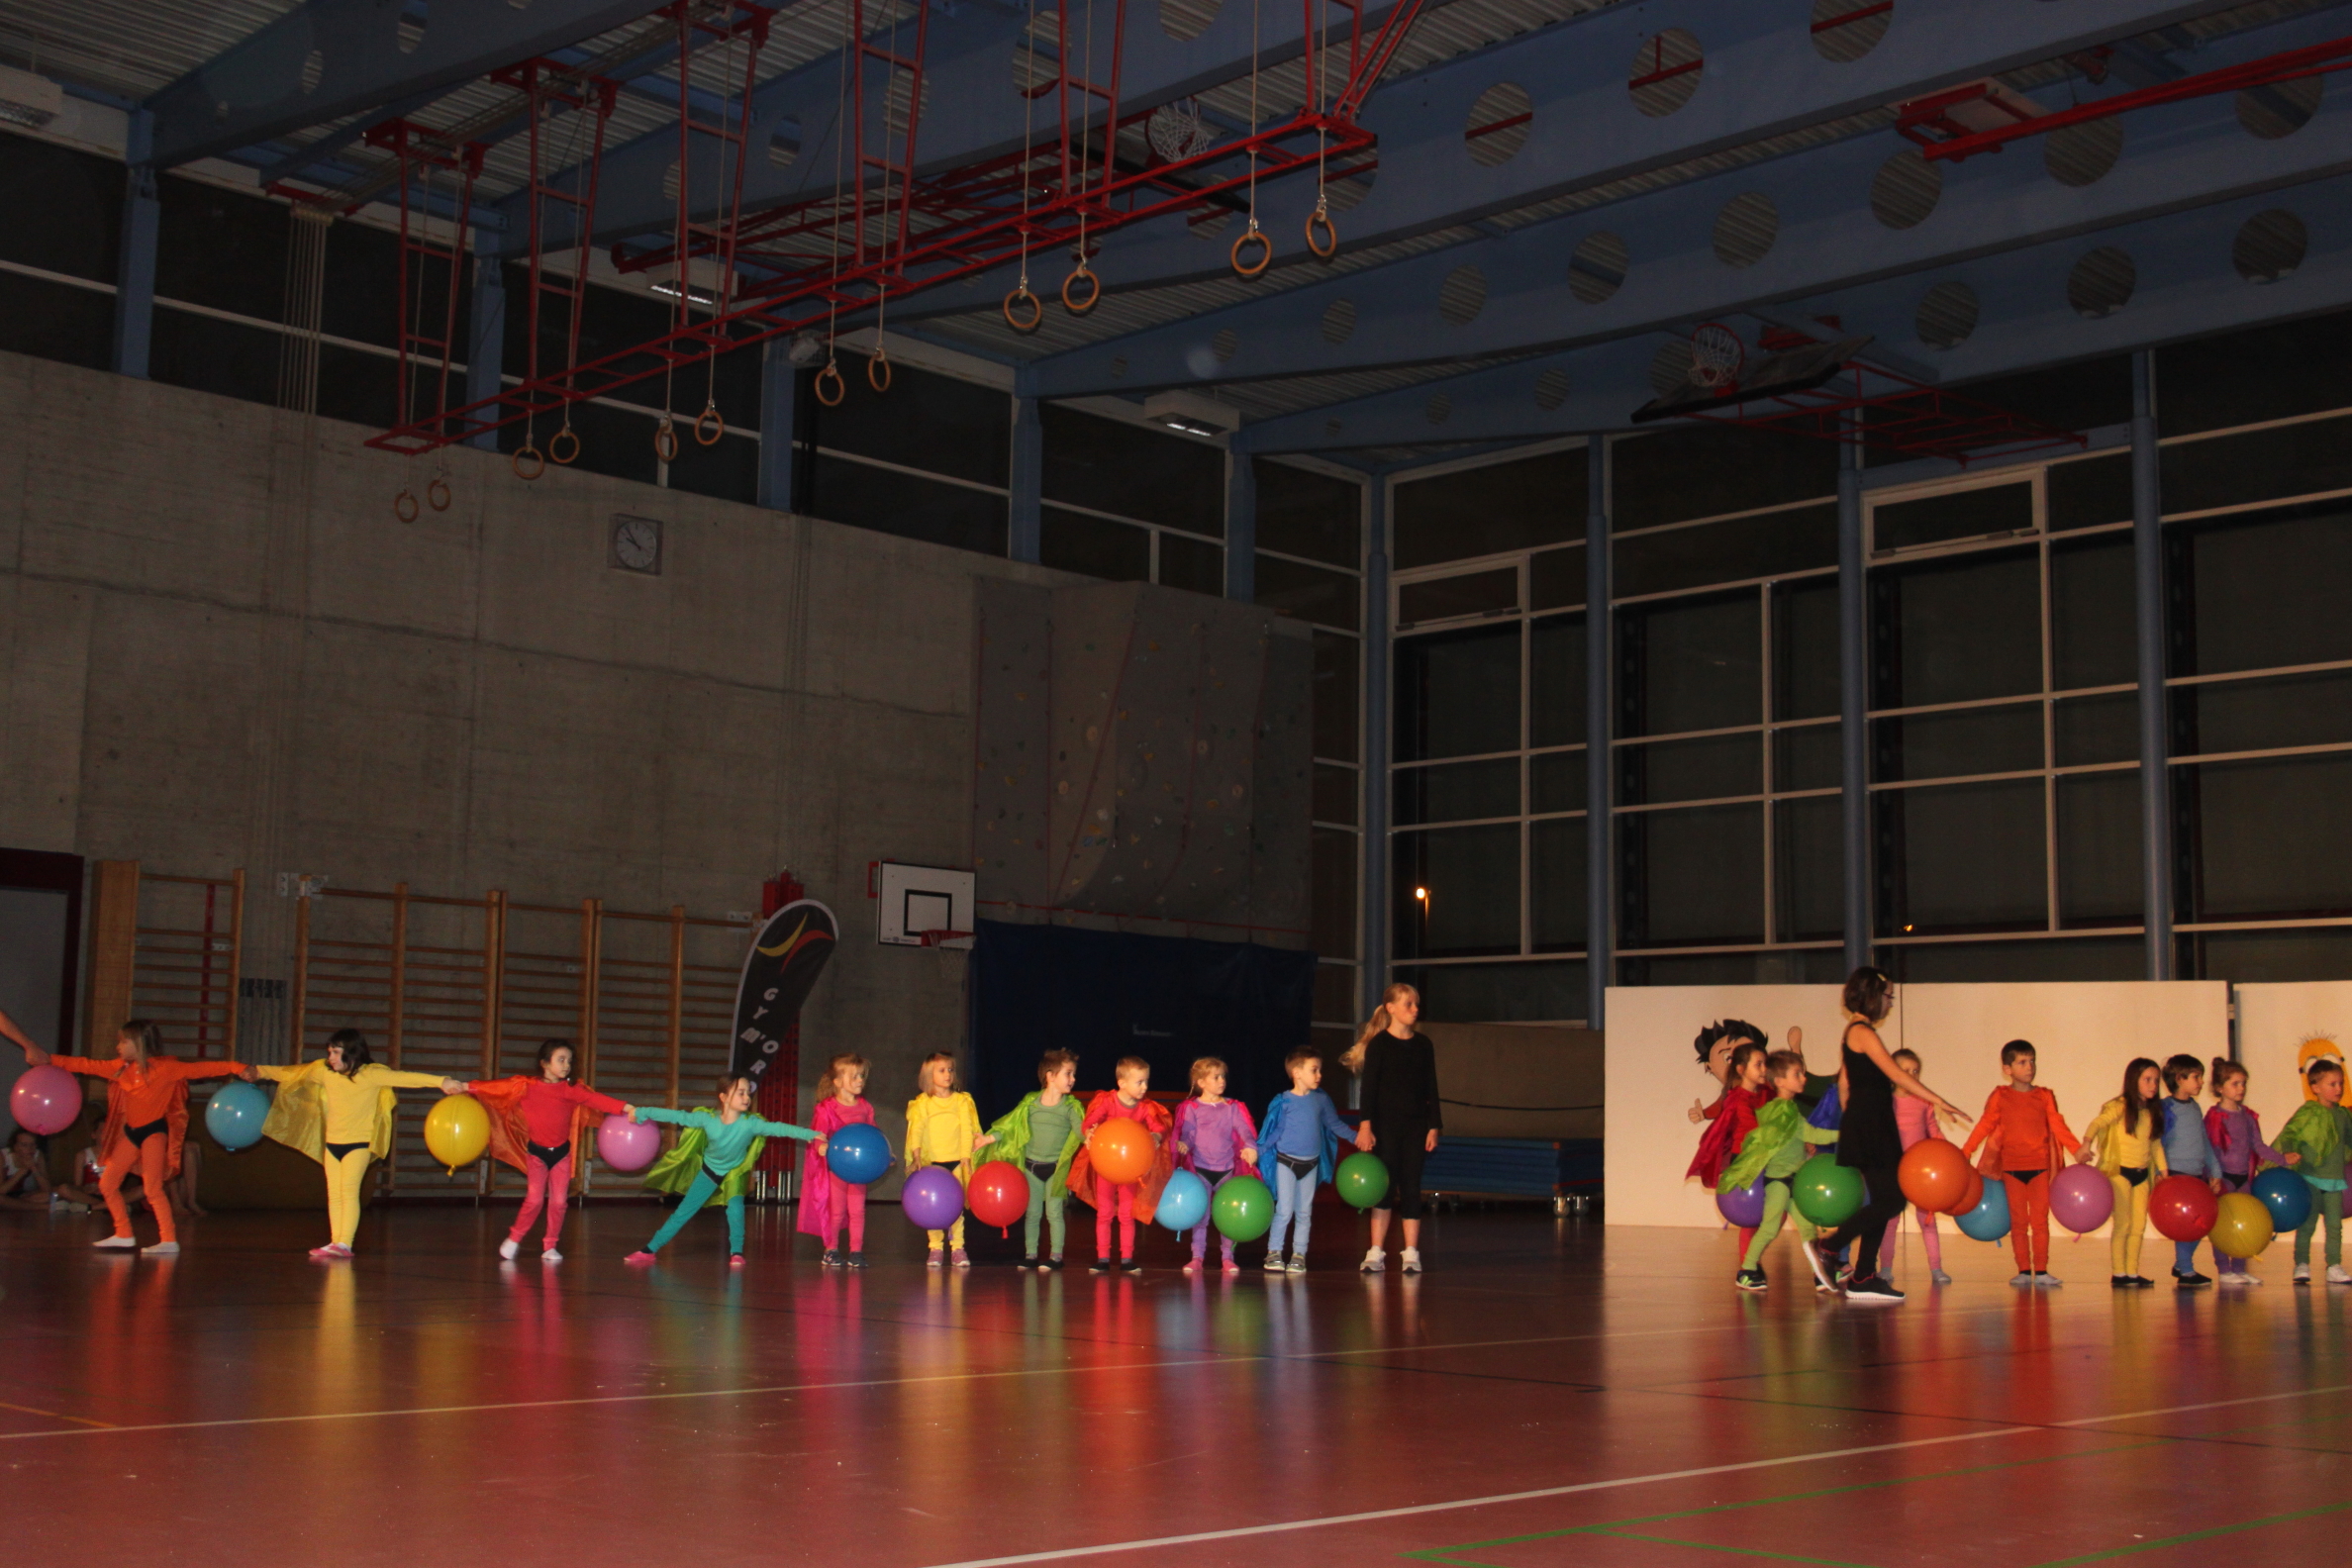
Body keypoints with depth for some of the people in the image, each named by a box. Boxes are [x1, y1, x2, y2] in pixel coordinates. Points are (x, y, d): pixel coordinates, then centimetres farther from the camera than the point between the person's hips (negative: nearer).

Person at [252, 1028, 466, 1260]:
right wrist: (259, 1072, 26)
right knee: (334, 1193, 5)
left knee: (349, 1189, -16)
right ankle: (335, 1243, 9)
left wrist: (441, 1082, -31)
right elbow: (291, 1073, 16)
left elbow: (404, 1077, -22)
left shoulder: (371, 1074, -13)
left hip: (359, 1143, -6)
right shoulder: (324, 1071, 2)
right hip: (332, 1142, 6)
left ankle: (344, 1244, -20)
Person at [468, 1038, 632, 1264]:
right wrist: (466, 1087, -12)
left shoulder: (571, 1090, -5)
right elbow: (497, 1086, -7)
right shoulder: (526, 1086, -7)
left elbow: (595, 1099, -15)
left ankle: (550, 1247, 13)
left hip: (562, 1152, 2)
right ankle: (514, 1239, 13)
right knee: (534, 1199, -8)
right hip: (536, 1152, -2)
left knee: (558, 1201, 1)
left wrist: (625, 1108, -27)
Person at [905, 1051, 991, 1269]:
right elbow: (916, 1130, -6)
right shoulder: (922, 1102, 2)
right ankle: (935, 1249, 5)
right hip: (932, 1161, -1)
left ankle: (958, 1248, 4)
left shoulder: (962, 1100, 6)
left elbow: (967, 1130, 4)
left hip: (956, 1161, 1)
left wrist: (966, 1159, -4)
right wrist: (916, 1156, -19)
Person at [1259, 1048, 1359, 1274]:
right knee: (1284, 1210, -7)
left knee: (1304, 1212, 8)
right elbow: (1273, 1132, -3)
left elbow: (1334, 1124, 14)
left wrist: (1356, 1137, 10)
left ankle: (1299, 1254, 15)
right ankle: (1273, 1252, 5)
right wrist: (1255, 1153, -8)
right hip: (1286, 1162, -4)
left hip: (1311, 1163, 4)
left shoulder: (1321, 1100, 2)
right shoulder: (1283, 1102, -9)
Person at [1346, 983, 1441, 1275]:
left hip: (1415, 1124, 3)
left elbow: (1431, 1088, 10)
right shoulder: (1379, 1043, -3)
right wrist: (1365, 1125, -16)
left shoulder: (1423, 1044, 8)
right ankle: (1376, 1253, 3)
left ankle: (1411, 1253, 6)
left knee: (1411, 1187, 2)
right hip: (1385, 1123, -3)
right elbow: (1368, 1087, -7)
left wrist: (1434, 1126, 4)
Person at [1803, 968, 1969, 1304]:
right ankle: (1825, 1245, -4)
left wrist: (1849, 1123, 23)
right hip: (1870, 1125, -10)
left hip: (1866, 1124, 10)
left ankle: (1863, 1278, 8)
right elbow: (1898, 1075, -19)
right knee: (1891, 1199, -10)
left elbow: (1844, 1084, 20)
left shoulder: (1855, 1032, 17)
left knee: (1882, 1200, 8)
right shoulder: (1863, 1032, -12)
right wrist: (1941, 1103, -20)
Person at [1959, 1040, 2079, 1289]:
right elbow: (1984, 1126, 3)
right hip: (2012, 1167, 0)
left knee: (2040, 1220, -2)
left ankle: (2041, 1271, 0)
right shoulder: (2000, 1097, 3)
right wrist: (1964, 1153, -3)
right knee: (2018, 1221, 3)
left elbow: (2058, 1127, 2)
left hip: (2040, 1166, 0)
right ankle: (2024, 1271, 5)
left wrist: (2078, 1150, -9)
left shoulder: (2045, 1097, 5)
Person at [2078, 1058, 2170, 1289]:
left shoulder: (2153, 1113, 11)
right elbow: (2097, 1123, -24)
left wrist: (2162, 1170, 13)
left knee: (2139, 1226, 6)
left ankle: (2132, 1272, 13)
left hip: (2142, 1174, 6)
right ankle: (2118, 1273, 0)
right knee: (2122, 1224, -5)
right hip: (2120, 1172, -6)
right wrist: (2086, 1144, -41)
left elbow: (2156, 1144, 19)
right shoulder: (2120, 1107, -9)